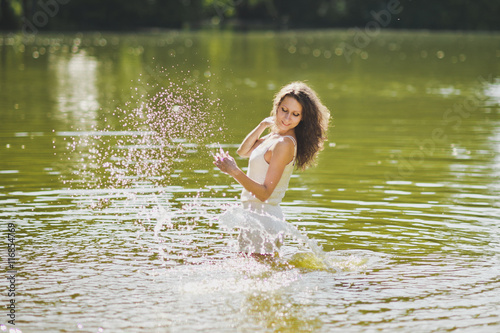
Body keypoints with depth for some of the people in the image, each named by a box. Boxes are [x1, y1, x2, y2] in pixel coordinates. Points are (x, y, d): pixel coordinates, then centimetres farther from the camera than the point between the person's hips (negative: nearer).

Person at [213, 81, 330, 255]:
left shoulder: (285, 144, -18)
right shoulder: (276, 136, 9)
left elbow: (264, 193, -22)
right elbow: (243, 152, 20)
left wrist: (235, 172, -32)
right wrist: (263, 125, 8)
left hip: (262, 219, -10)